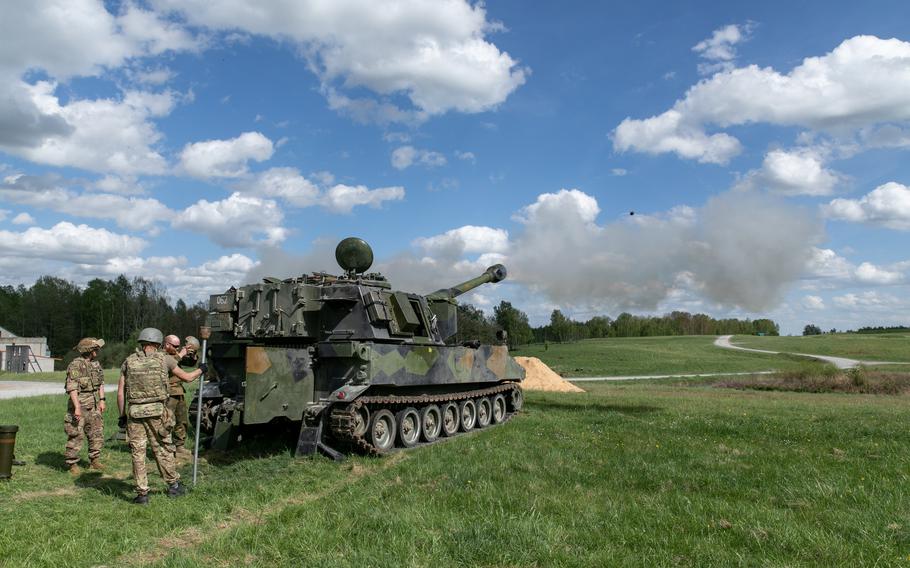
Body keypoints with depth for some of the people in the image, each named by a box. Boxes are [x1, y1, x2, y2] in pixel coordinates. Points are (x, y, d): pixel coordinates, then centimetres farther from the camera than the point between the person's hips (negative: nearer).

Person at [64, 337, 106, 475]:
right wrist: (77, 407, -26)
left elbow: (101, 382, 17)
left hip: (93, 405, 7)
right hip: (80, 404, -7)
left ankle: (94, 461, 19)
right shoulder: (76, 365, -15)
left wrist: (101, 400, 10)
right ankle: (72, 464, 8)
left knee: (97, 432, 9)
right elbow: (72, 387, -21)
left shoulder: (96, 363, 10)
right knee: (76, 435, -3)